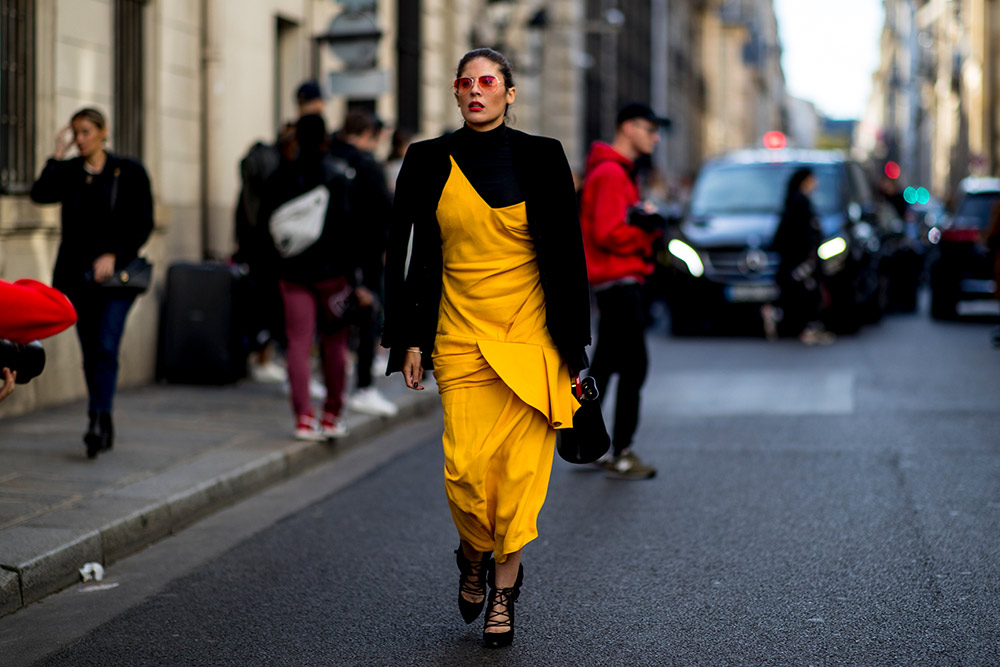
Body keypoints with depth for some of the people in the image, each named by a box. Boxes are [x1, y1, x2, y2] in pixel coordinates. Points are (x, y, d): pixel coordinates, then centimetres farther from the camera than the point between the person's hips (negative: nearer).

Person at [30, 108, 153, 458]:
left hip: (116, 274, -3)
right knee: (90, 353, 7)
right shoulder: (68, 171, 7)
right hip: (78, 275, 4)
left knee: (105, 348, -15)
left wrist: (114, 256, -14)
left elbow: (143, 224, -3)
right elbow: (41, 194, -12)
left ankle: (97, 424, -19)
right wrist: (58, 153, -13)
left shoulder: (129, 172, 0)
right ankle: (106, 427, 17)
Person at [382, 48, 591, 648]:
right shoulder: (428, 162, 4)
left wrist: (572, 343, 0)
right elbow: (404, 254, 8)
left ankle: (505, 585, 13)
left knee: (519, 463, -4)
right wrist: (408, 340, 4)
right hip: (460, 334, 1)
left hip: (529, 330, -1)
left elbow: (569, 253, 3)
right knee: (466, 468, -7)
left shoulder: (541, 158, 1)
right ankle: (476, 555, 24)